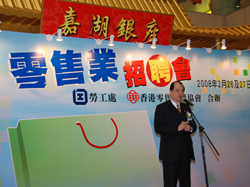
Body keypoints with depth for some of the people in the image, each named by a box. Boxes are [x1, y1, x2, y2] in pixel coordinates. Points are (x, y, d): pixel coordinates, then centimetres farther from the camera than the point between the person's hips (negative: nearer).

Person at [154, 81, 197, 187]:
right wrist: (177, 129, -20)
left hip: (185, 151, 5)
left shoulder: (186, 107, 17)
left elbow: (193, 125, 15)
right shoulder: (161, 108, -1)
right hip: (170, 153, -5)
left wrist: (190, 128, -9)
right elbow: (158, 128, -12)